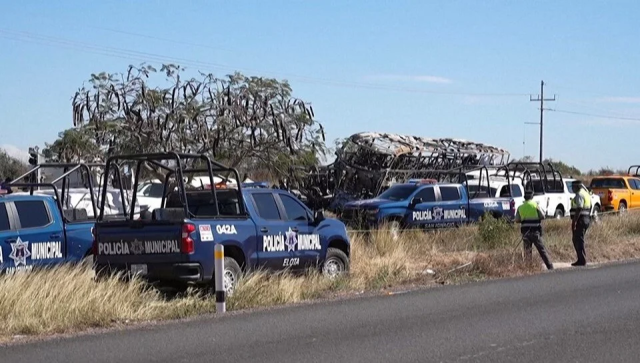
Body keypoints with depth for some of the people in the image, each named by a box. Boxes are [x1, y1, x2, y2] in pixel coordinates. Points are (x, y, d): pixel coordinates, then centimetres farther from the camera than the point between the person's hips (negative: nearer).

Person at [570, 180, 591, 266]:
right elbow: (588, 209, 23)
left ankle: (582, 260, -7)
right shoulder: (586, 194, 19)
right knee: (577, 240, 16)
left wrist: (574, 221, -23)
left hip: (580, 220, -10)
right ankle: (581, 259, 18)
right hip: (586, 219, 10)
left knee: (578, 240, -7)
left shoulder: (579, 195, -13)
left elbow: (579, 209, -21)